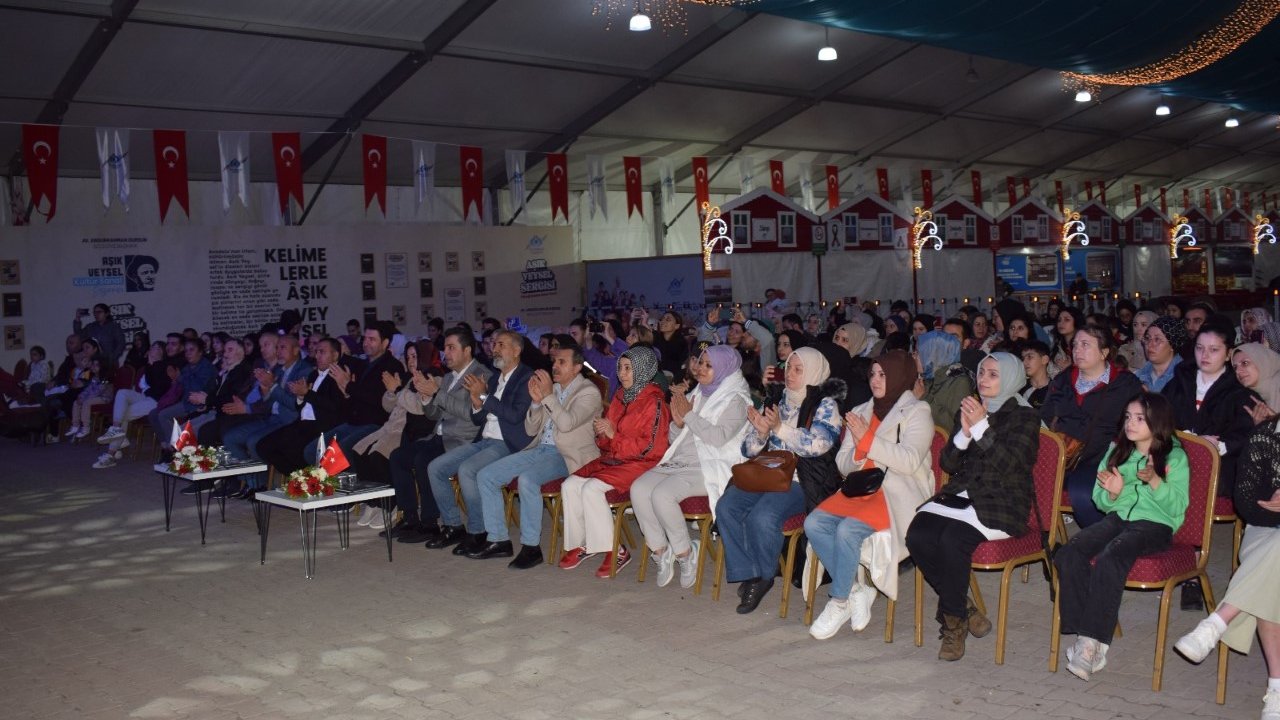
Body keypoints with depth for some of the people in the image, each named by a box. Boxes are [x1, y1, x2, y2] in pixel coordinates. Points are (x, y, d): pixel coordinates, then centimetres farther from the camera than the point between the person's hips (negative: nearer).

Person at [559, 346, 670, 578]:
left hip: (642, 464, -8)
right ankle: (581, 544, 1)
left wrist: (614, 435, -19)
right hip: (613, 459, 8)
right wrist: (601, 434, -3)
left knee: (592, 488, -27)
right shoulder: (620, 397, 14)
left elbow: (649, 447, -16)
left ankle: (616, 551, -16)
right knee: (570, 485, -11)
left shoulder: (654, 403, -10)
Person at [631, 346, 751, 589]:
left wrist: (689, 415, -10)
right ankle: (660, 551, -8)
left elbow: (719, 437, -17)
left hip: (710, 468, -7)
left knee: (662, 494, -30)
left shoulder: (735, 400, -1)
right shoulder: (694, 396, 20)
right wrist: (678, 422, 0)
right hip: (678, 462, 7)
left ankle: (685, 554, -11)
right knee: (638, 489, -20)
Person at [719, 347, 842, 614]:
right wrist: (760, 431, -5)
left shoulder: (825, 404, 2)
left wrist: (780, 427, -15)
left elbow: (819, 444, -16)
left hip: (800, 481, -6)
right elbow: (749, 450, 17)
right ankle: (747, 575, -10)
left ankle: (764, 577, -5)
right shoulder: (777, 401, 18)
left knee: (762, 517, -31)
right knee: (726, 507, -21)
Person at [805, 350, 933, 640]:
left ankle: (839, 602, -11)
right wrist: (857, 453, -9)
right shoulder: (860, 412, 19)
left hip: (899, 495, -6)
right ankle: (855, 590, -8)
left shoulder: (917, 412, 1)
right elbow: (842, 464, 14)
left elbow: (910, 461, -15)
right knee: (814, 523, -19)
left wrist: (868, 440, -16)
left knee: (848, 529, -30)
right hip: (860, 489, 6)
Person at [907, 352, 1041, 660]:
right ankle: (966, 610, -8)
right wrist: (964, 433, -5)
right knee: (918, 535, -23)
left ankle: (953, 621, -13)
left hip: (1002, 504, -5)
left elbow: (1009, 465, -13)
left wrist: (982, 427, -17)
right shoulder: (971, 410, 19)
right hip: (961, 495, 6)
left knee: (952, 539, -32)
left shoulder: (1024, 417, 3)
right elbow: (948, 464, 12)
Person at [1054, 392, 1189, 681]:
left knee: (1109, 558, -35)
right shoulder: (1117, 451, 17)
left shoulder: (1175, 457, 4)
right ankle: (1083, 633, -24)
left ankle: (1093, 641, -32)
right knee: (1068, 555, -24)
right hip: (1117, 517, 5)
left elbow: (1178, 506, -5)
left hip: (1155, 524, -5)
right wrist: (1112, 493, -6)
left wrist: (1155, 481, -20)